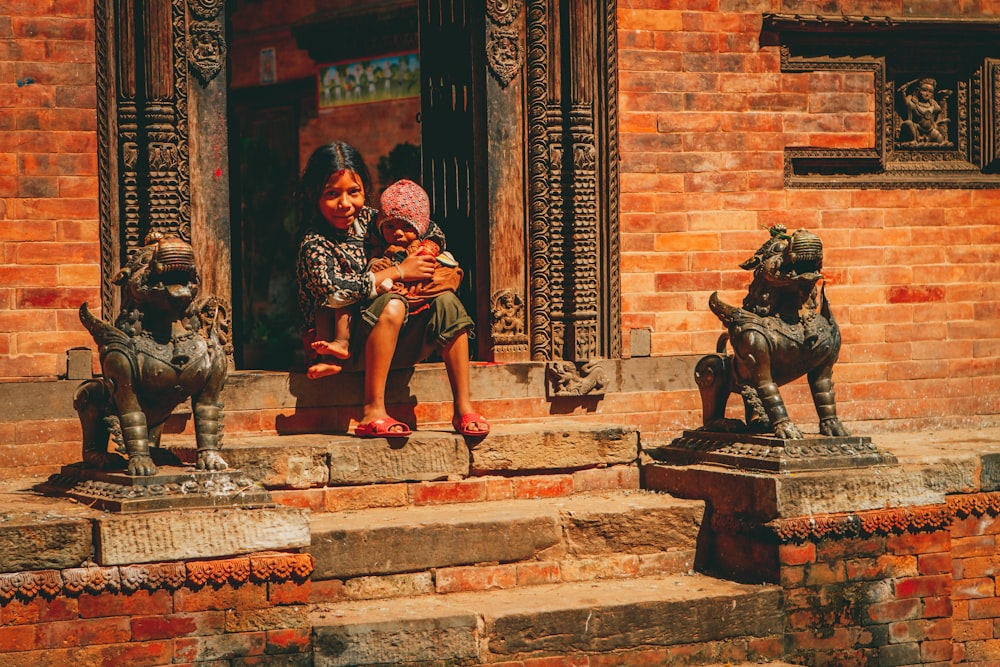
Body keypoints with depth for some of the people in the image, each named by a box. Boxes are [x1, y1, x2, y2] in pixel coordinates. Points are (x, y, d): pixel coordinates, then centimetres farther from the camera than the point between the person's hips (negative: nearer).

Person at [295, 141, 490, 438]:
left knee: (447, 302, -12)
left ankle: (463, 408, -16)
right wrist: (399, 272, -20)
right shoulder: (314, 245, -12)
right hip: (342, 344, -7)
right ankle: (372, 413, -35)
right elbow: (335, 291, -28)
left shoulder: (365, 219, 7)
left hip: (392, 345, 7)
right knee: (392, 305, -33)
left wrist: (429, 249, -2)